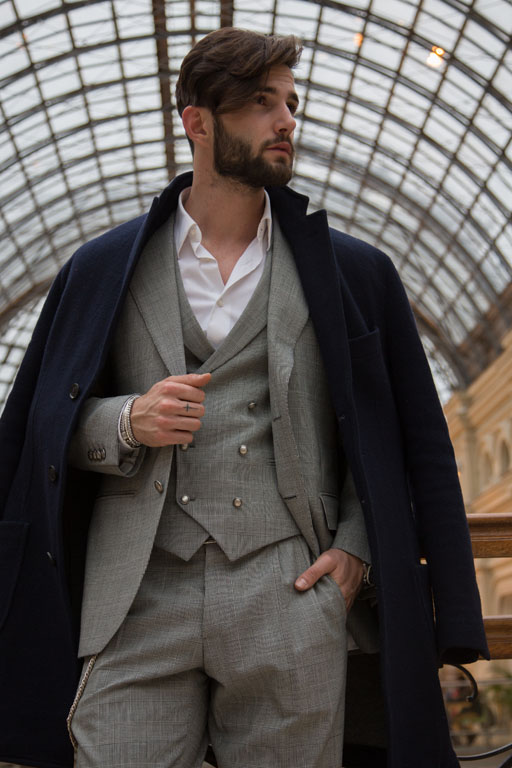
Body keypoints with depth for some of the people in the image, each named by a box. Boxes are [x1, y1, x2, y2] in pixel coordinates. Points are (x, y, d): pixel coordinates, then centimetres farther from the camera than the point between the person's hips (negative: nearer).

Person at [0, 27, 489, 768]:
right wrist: (126, 422, -7)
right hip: (139, 602, 0)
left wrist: (356, 549, -2)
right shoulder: (103, 270, 12)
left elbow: (399, 434, 12)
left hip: (290, 597, 0)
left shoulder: (352, 273, 12)